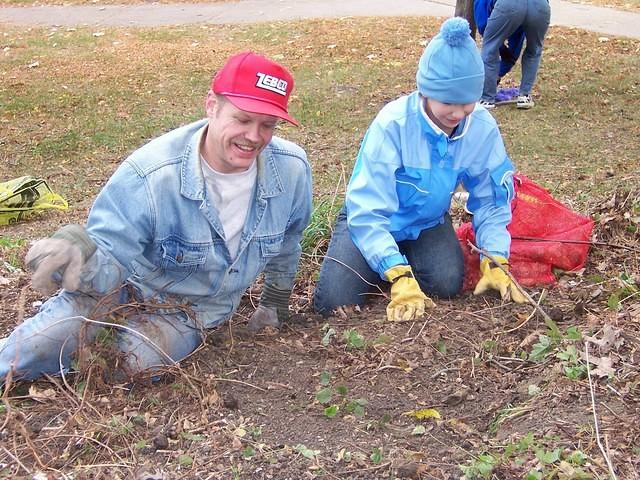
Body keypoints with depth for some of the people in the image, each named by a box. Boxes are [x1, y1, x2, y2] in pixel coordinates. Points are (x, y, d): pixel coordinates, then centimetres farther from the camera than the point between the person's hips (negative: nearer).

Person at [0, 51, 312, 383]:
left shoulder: (292, 168, -19)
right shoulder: (149, 175, -31)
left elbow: (288, 235, 4)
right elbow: (108, 264, -31)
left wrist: (277, 299, 16)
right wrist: (79, 254, -56)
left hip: (199, 308, 2)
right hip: (133, 279, -2)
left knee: (141, 361, -28)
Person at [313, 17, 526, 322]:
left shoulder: (483, 128, -19)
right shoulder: (394, 123, -32)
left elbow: (492, 201, -6)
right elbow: (367, 212, -34)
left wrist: (495, 261, -21)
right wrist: (400, 277, -43)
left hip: (427, 223, 3)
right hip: (373, 219, -2)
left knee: (447, 284, -26)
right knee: (335, 303, -20)